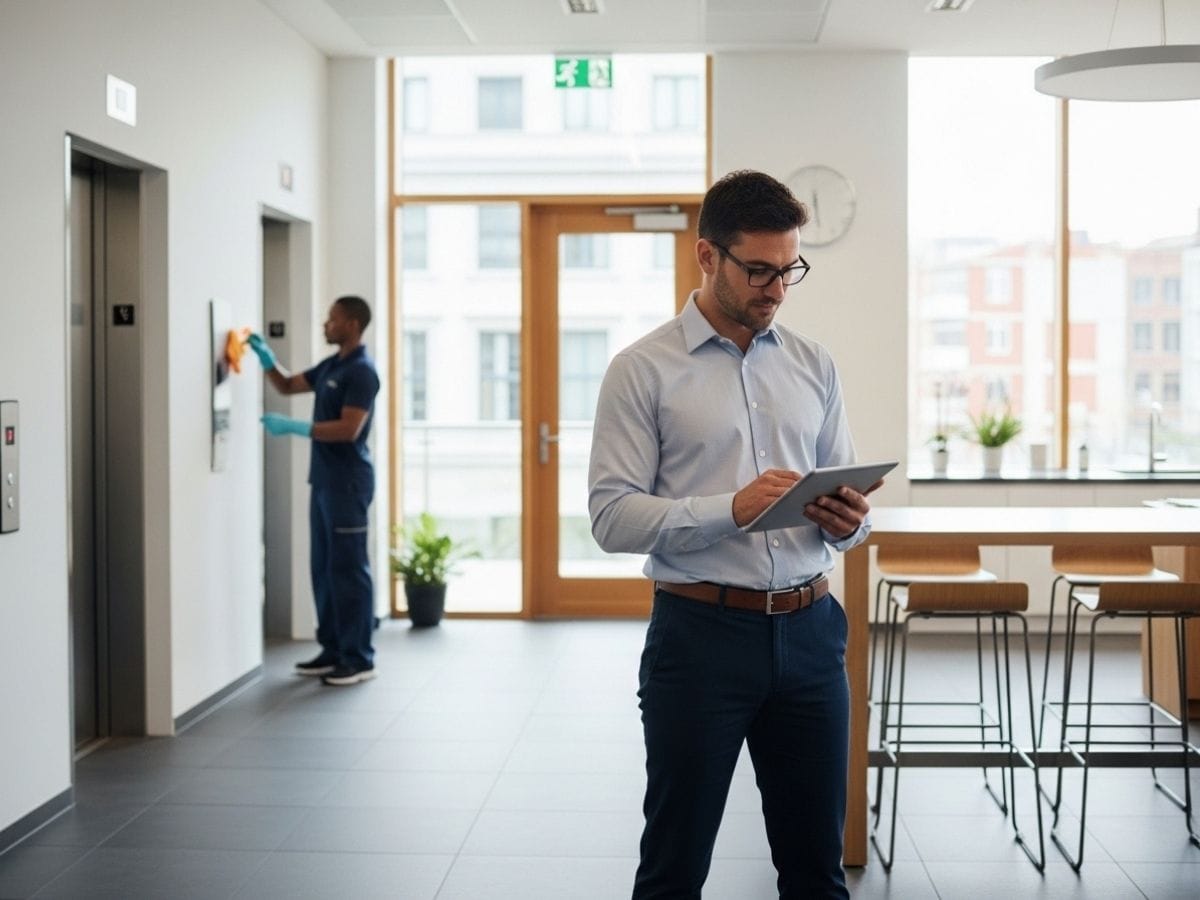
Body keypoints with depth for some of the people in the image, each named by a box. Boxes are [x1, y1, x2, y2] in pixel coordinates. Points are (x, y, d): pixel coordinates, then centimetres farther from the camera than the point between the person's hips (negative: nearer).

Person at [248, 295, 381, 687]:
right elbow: (288, 385, 26)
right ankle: (333, 650, 20)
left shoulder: (361, 371, -15)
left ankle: (360, 659, 0)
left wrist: (293, 427, -21)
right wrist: (265, 356, 9)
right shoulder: (331, 365, 14)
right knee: (325, 568, 12)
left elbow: (348, 430, -22)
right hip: (324, 480, 10)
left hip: (348, 482, -10)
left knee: (349, 569, -6)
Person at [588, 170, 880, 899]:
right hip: (700, 634, -4)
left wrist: (850, 519, -11)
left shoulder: (814, 364, 10)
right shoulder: (644, 370, -5)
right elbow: (613, 516, -11)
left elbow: (850, 493, 13)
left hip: (809, 630, 4)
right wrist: (732, 509, -24)